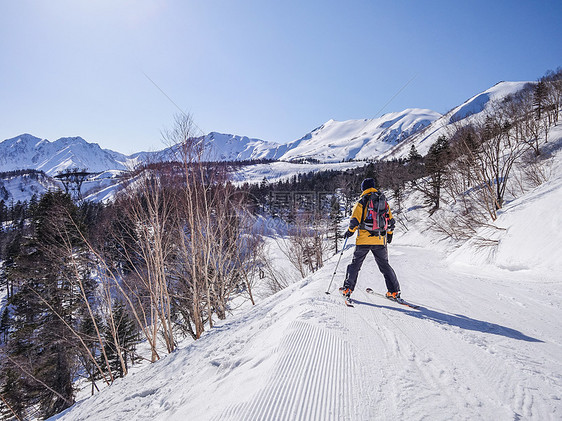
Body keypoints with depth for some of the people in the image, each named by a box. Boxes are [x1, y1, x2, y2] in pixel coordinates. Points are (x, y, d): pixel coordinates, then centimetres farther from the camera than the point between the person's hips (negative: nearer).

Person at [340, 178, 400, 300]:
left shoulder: (361, 202, -4)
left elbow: (355, 221, -12)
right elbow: (391, 221, 12)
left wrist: (350, 231, 5)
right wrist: (389, 234, 26)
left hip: (364, 239, -3)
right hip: (380, 240, 3)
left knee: (355, 264, 10)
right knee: (385, 265, 13)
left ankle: (347, 288, 10)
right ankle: (394, 291, 11)